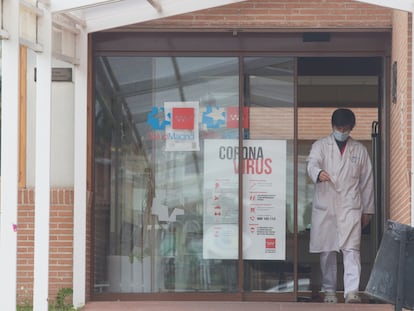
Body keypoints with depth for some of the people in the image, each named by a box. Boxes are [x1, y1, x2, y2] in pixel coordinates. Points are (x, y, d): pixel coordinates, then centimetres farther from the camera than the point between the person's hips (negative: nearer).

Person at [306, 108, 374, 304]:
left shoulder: (359, 150, 13)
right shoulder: (320, 146, 8)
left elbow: (367, 181, 15)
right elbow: (312, 164, -12)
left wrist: (367, 210, 12)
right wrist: (318, 173, -36)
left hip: (350, 207, 0)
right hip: (325, 206, 0)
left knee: (351, 249, -12)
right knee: (326, 251, 3)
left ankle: (352, 291, -19)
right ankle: (329, 291, 14)